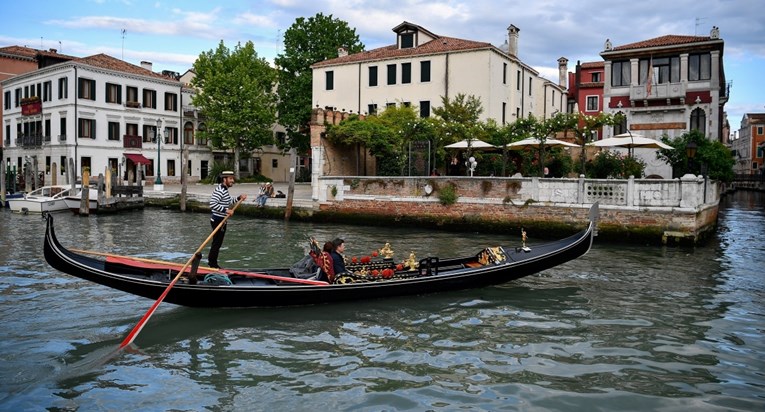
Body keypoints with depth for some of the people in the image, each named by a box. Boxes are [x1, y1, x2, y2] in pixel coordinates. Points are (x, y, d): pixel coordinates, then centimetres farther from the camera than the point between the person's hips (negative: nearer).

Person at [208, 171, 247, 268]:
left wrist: (239, 198, 13)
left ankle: (211, 262, 27)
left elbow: (228, 203, 24)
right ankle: (213, 264, 6)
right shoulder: (219, 190, -19)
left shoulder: (225, 190, 13)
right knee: (217, 242, -3)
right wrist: (225, 210, -27)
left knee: (217, 242, 17)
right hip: (218, 220, -10)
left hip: (222, 221, 10)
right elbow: (212, 204, -27)